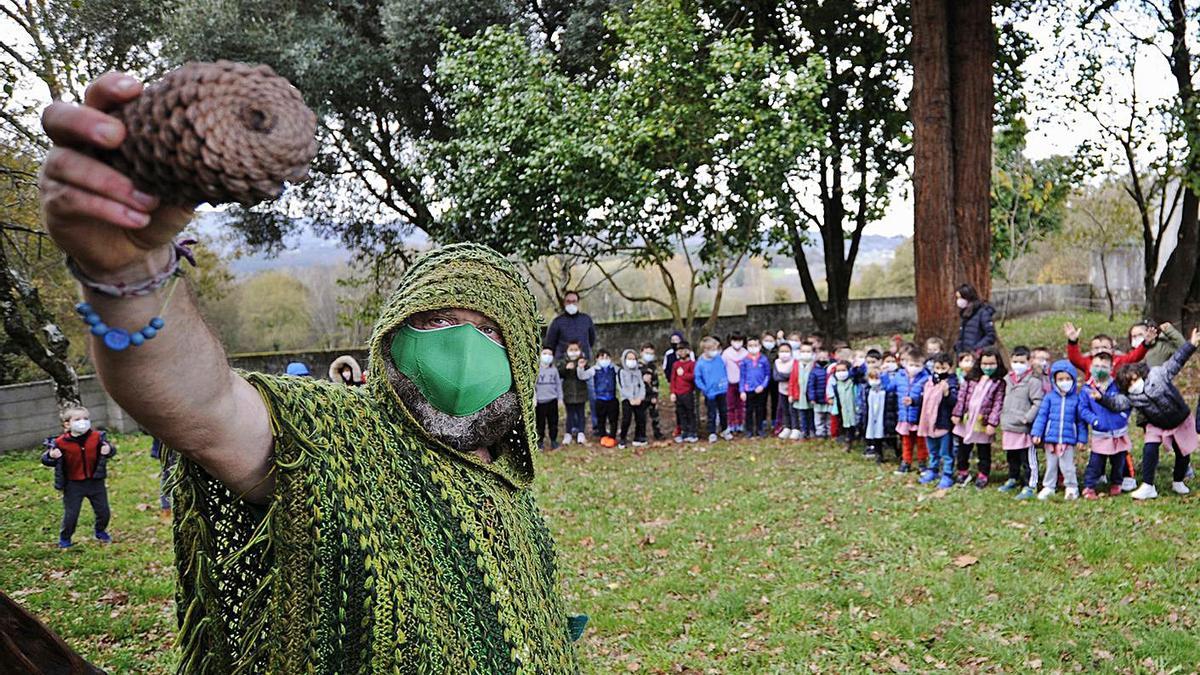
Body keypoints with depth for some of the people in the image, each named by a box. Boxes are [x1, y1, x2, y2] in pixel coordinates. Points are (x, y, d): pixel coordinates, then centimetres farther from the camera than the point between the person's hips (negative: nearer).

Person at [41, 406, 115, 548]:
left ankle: (100, 532, 38)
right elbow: (45, 459, -7)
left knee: (104, 511, 11)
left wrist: (108, 450, -22)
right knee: (70, 514, 1)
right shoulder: (61, 442, -13)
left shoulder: (97, 437, -7)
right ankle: (64, 539, 25)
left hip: (95, 482, 2)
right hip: (73, 485, -2)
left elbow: (110, 450, 2)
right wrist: (51, 456, -30)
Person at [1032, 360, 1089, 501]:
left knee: (1067, 465, 3)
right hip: (1051, 437, 2)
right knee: (1051, 465, 13)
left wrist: (1082, 439, 1)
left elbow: (1081, 421, 2)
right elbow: (1042, 415, 0)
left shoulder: (1077, 399, -1)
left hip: (1069, 438, -1)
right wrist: (1036, 433, -6)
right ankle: (1048, 487, 24)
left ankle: (1072, 488, 19)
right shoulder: (1050, 397, 0)